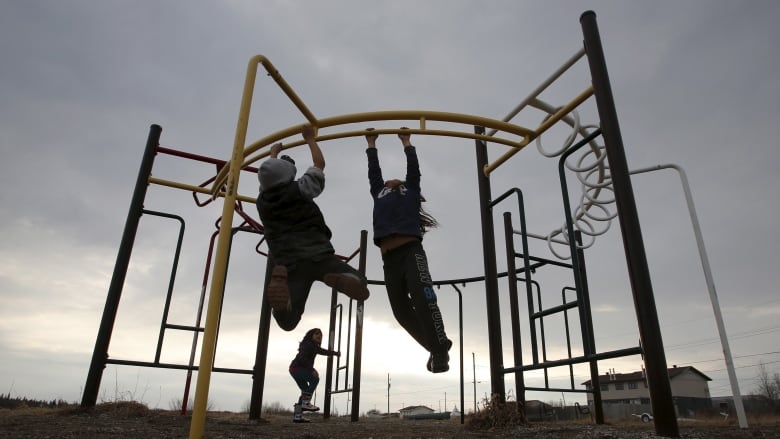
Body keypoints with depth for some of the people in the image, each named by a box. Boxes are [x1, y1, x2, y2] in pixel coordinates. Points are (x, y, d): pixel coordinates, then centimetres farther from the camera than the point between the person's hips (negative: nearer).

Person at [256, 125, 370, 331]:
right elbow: (320, 164, 18)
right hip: (318, 255, -2)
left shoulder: (262, 201, 11)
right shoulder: (300, 190, 1)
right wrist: (310, 138, 33)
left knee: (287, 322, 0)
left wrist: (273, 154, 51)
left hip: (289, 264, 3)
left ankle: (279, 279, -34)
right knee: (361, 288, 8)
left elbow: (268, 176, 33)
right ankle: (339, 279, -30)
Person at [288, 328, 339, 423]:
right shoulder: (307, 345, -15)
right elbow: (301, 358, -26)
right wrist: (312, 369, -26)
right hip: (296, 368, -10)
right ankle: (306, 403, -17)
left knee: (306, 392, 7)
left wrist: (335, 353, 40)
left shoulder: (313, 346, 16)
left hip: (296, 369, 10)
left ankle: (297, 416, 5)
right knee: (314, 379, -18)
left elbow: (322, 351, 34)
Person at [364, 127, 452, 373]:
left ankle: (440, 349, -12)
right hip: (389, 258, 4)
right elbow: (373, 171, 36)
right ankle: (436, 348, 14)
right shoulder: (379, 194, 29)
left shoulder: (410, 191, 24)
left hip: (411, 251, -3)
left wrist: (406, 142, 42)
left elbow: (413, 169, 28)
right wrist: (371, 144, 45)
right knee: (401, 310, 1)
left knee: (423, 299, -20)